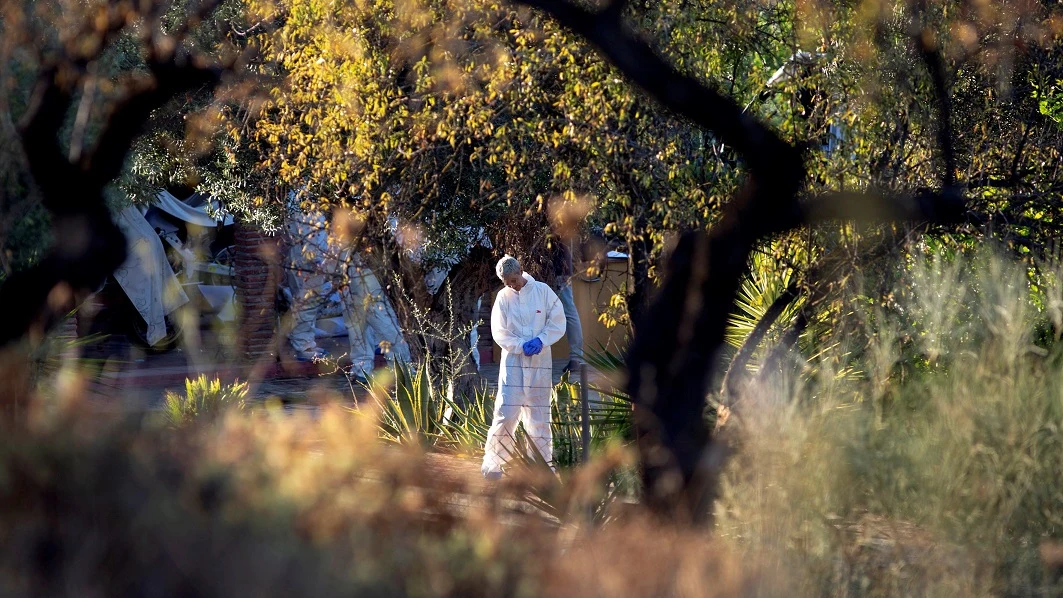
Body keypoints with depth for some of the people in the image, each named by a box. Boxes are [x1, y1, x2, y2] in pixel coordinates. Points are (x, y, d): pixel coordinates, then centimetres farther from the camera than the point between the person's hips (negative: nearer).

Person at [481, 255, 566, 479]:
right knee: (506, 414, -8)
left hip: (540, 362, 1)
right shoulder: (503, 297, -1)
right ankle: (493, 464, -2)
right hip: (513, 362, -1)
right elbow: (500, 333, -2)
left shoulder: (543, 291, -1)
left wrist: (540, 341, -14)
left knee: (539, 416, 7)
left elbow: (558, 323, 0)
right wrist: (522, 346, -16)